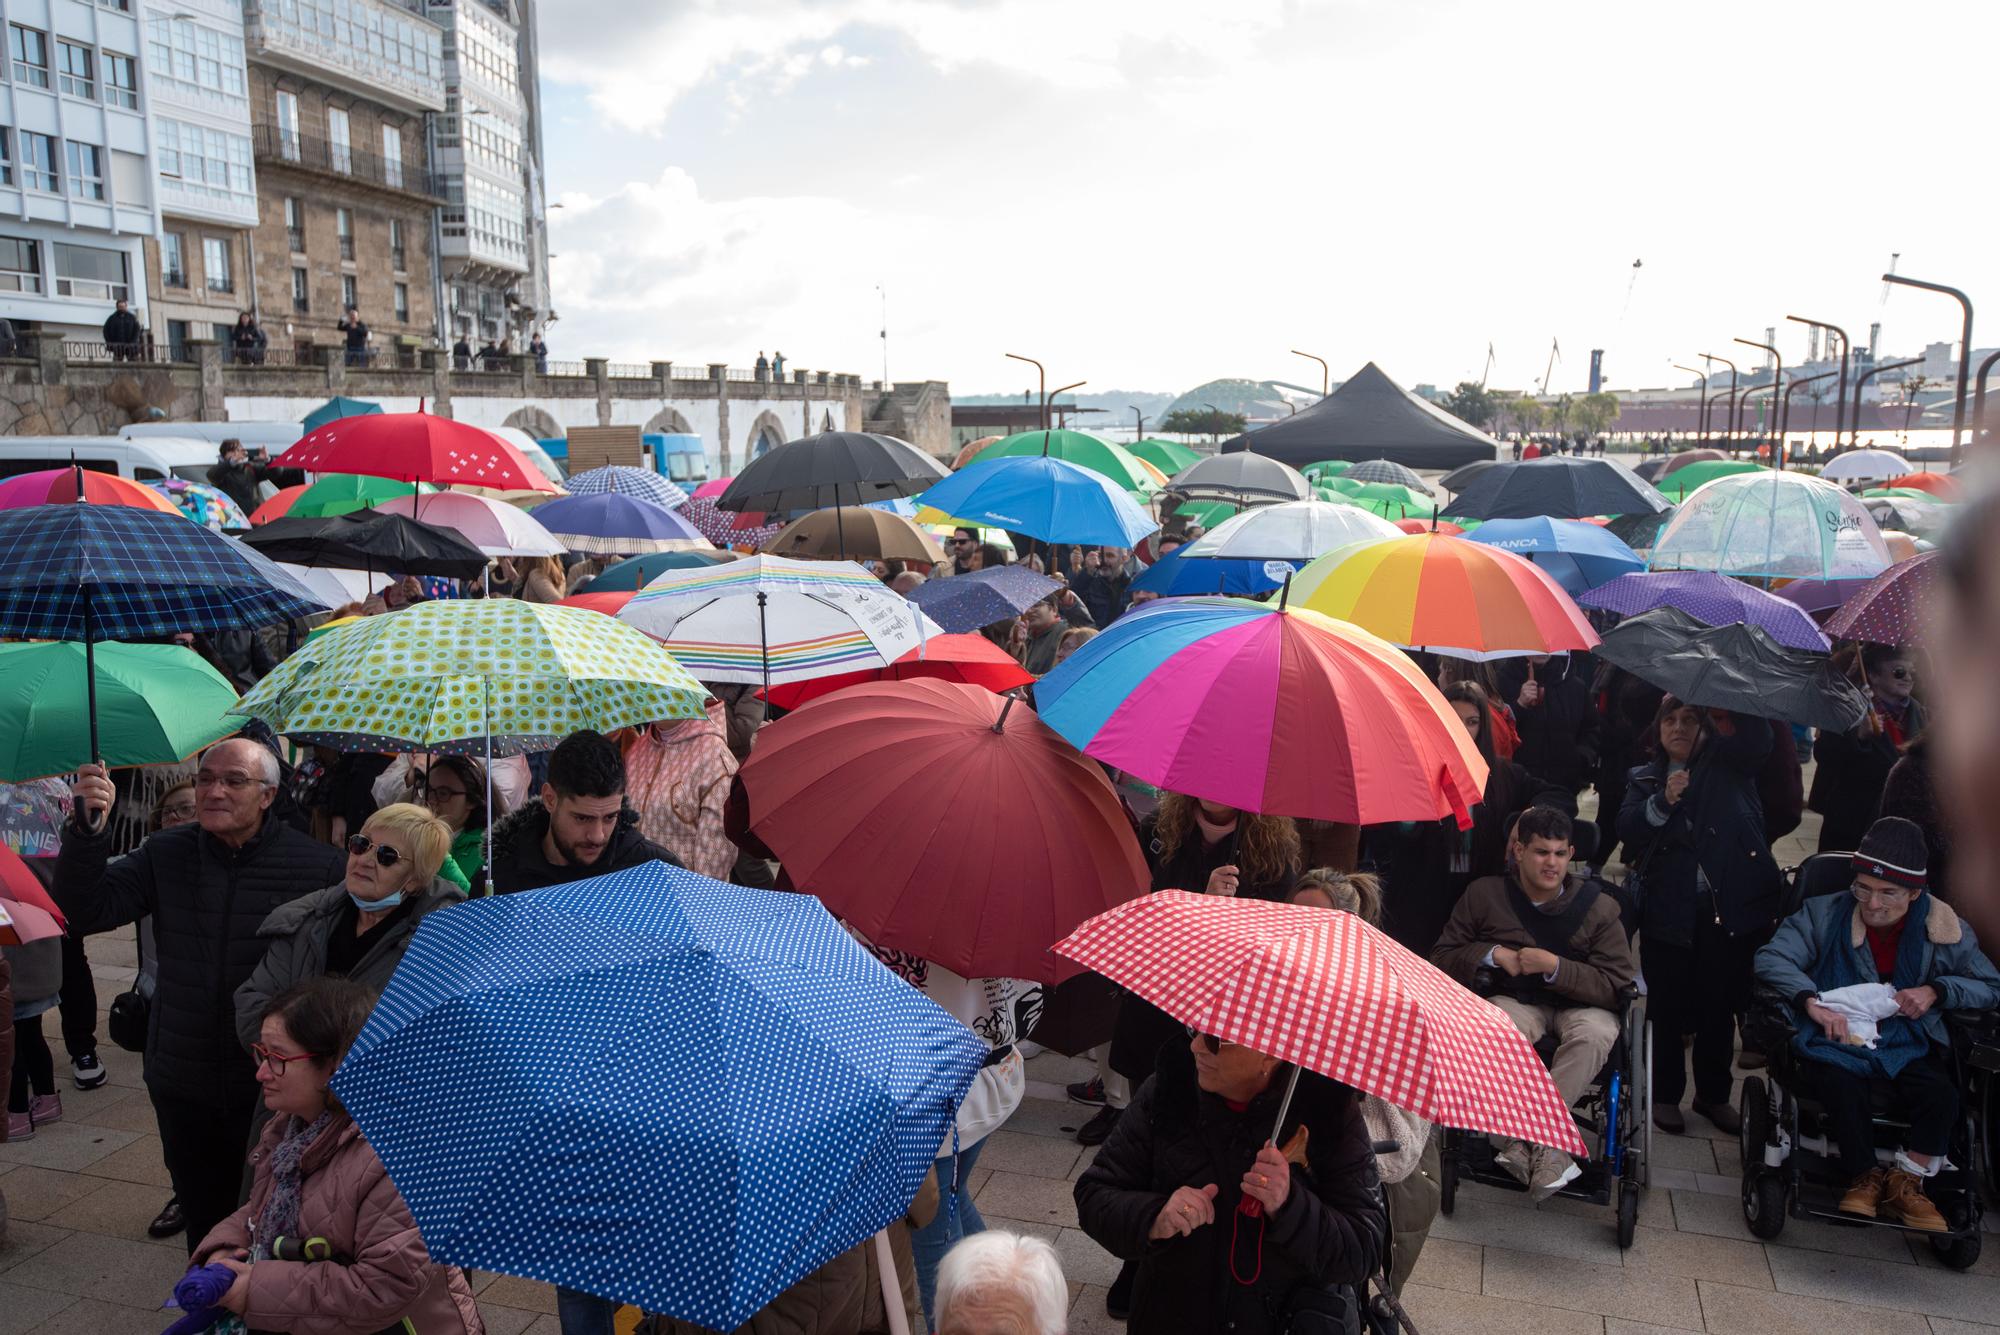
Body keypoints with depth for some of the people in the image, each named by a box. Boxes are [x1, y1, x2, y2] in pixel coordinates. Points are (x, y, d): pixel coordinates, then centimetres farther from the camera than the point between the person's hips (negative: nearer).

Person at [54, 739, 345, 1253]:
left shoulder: (317, 866, -13)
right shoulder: (166, 854, 2)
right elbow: (88, 912, -7)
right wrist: (86, 830, -20)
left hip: (274, 1089, -4)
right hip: (182, 1088, 4)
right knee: (203, 1221, 20)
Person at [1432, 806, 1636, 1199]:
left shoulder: (1598, 907, -3)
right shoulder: (1485, 894, 1)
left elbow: (1618, 985, -9)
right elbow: (1441, 959, 3)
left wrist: (1555, 967, -22)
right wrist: (1492, 953, -15)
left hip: (1579, 1004, 0)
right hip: (1514, 1001, 0)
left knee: (1597, 1032, -37)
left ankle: (1522, 1137, -30)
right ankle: (1546, 1144, -26)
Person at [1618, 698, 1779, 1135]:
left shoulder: (1728, 762, 9)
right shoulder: (1644, 778, 10)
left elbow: (1758, 740, -13)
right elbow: (1627, 829, -5)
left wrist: (1725, 703, -24)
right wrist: (1662, 801, -21)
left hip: (1730, 906, 0)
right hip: (1668, 911, 0)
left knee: (1720, 1004, 10)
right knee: (1666, 1005, 4)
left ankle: (1714, 1094, 27)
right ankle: (1665, 1094, 19)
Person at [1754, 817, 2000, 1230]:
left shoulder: (1944, 929, 2)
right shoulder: (1825, 914, -4)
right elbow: (1771, 958, -11)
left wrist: (1936, 991, -10)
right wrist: (1811, 1001, -27)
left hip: (1908, 1047, 2)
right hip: (1837, 1041, -2)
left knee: (1941, 1095, -29)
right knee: (1844, 1086, -34)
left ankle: (1904, 1182, -4)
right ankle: (1864, 1178, -9)